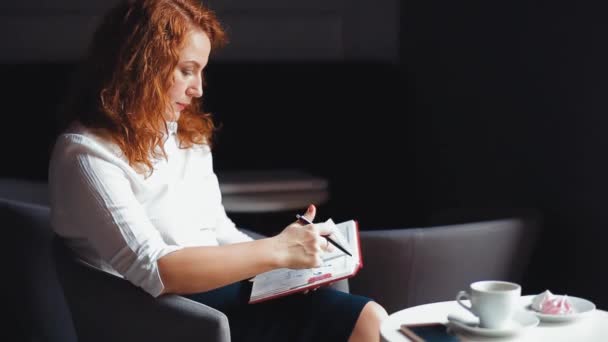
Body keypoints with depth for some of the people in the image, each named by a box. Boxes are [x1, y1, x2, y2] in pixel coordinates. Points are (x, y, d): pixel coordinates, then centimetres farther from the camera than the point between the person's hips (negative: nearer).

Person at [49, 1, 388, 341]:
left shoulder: (188, 132, 11)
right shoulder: (86, 152, -13)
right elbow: (153, 271, -22)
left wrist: (286, 266, -4)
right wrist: (276, 251, -22)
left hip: (219, 289, 8)